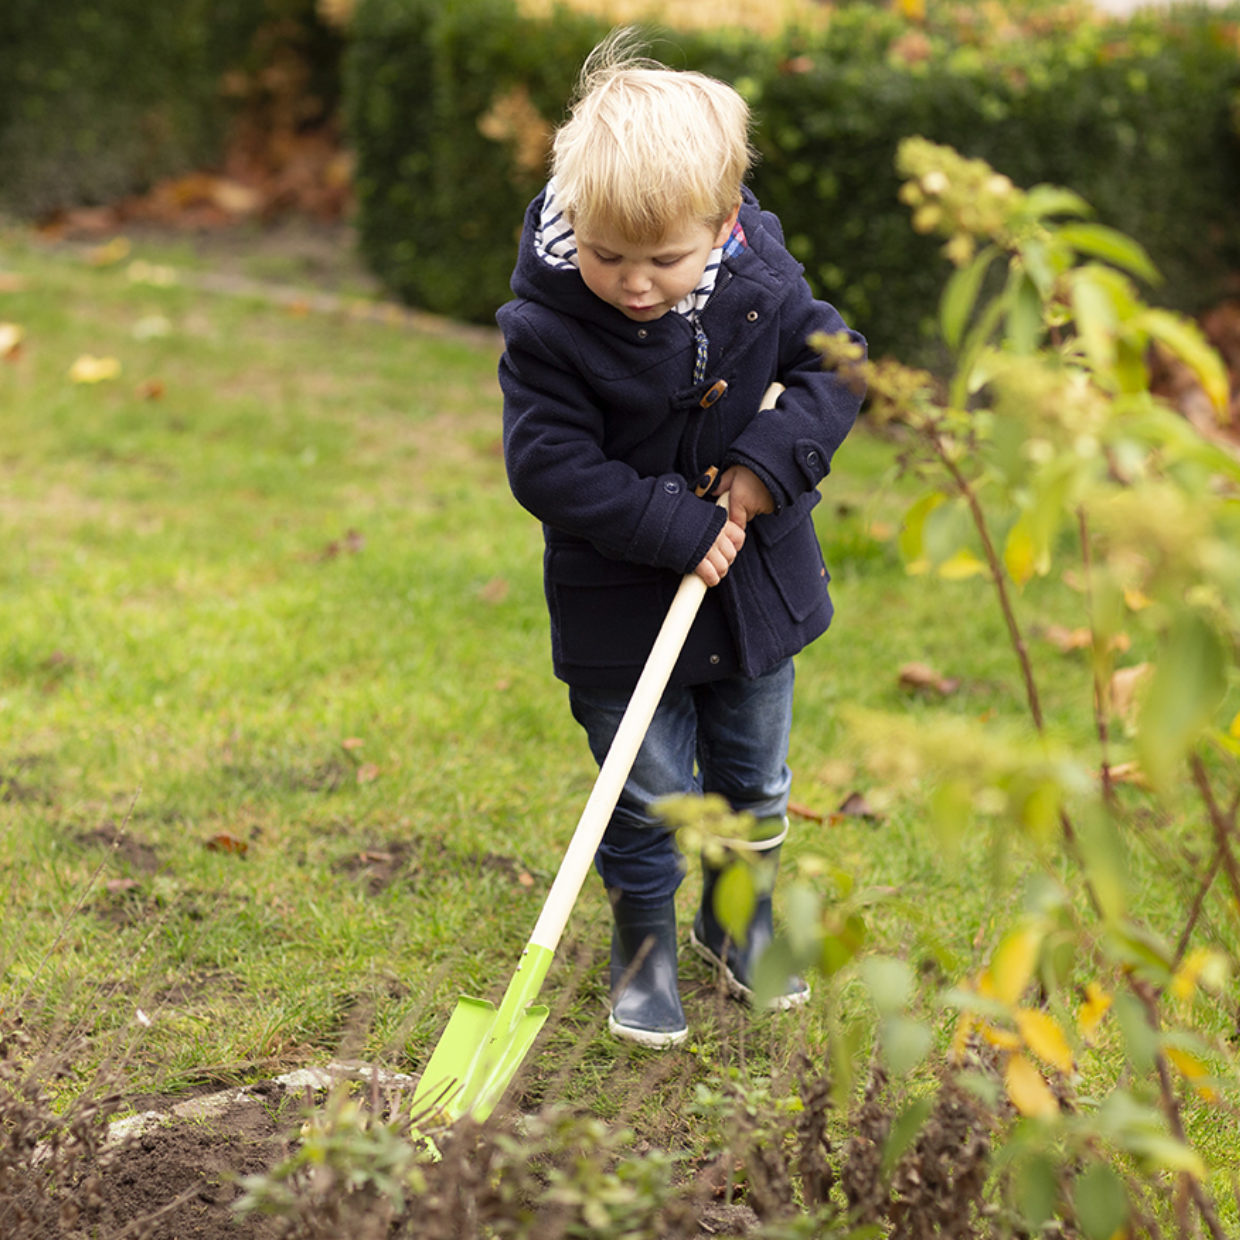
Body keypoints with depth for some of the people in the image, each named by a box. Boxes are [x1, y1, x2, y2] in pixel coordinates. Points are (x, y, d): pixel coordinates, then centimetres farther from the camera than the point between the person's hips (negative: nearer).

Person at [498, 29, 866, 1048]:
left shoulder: (762, 283, -11)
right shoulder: (546, 327, -23)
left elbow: (833, 365, -1)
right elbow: (548, 464, -23)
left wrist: (772, 460, -18)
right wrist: (676, 529, -27)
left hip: (756, 584, 4)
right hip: (623, 608, -4)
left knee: (754, 780, 20)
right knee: (648, 795, 6)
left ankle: (739, 917, 44)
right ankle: (644, 945, 30)